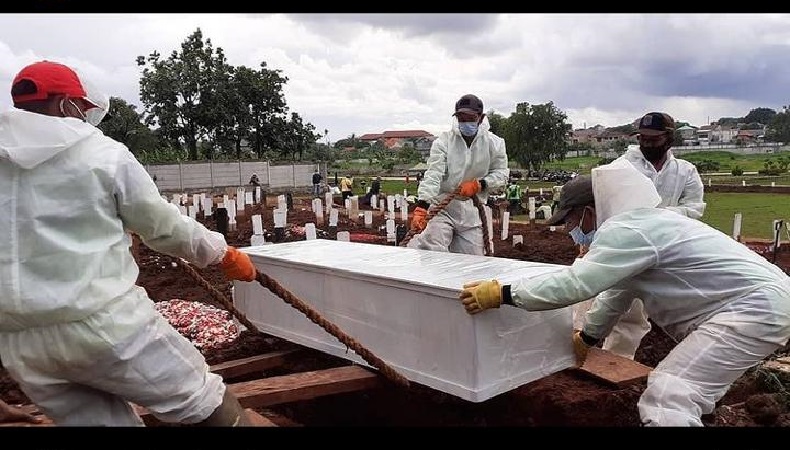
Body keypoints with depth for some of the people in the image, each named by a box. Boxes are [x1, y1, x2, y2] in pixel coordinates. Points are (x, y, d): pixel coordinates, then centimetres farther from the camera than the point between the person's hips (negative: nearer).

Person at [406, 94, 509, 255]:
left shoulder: (494, 143, 1)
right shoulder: (444, 141, -7)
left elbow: (501, 174, 9)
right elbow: (433, 175, -16)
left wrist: (478, 185, -11)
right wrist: (421, 207, -30)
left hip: (472, 211, 3)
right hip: (442, 206, -3)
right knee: (431, 245, -27)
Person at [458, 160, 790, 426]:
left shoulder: (628, 230, -20)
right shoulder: (637, 223, 15)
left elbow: (575, 282, -30)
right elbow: (619, 289, 24)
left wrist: (501, 294, -23)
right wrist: (588, 336, 34)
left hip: (754, 308, -11)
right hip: (754, 303, 11)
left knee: (666, 400, -20)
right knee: (680, 392, 23)